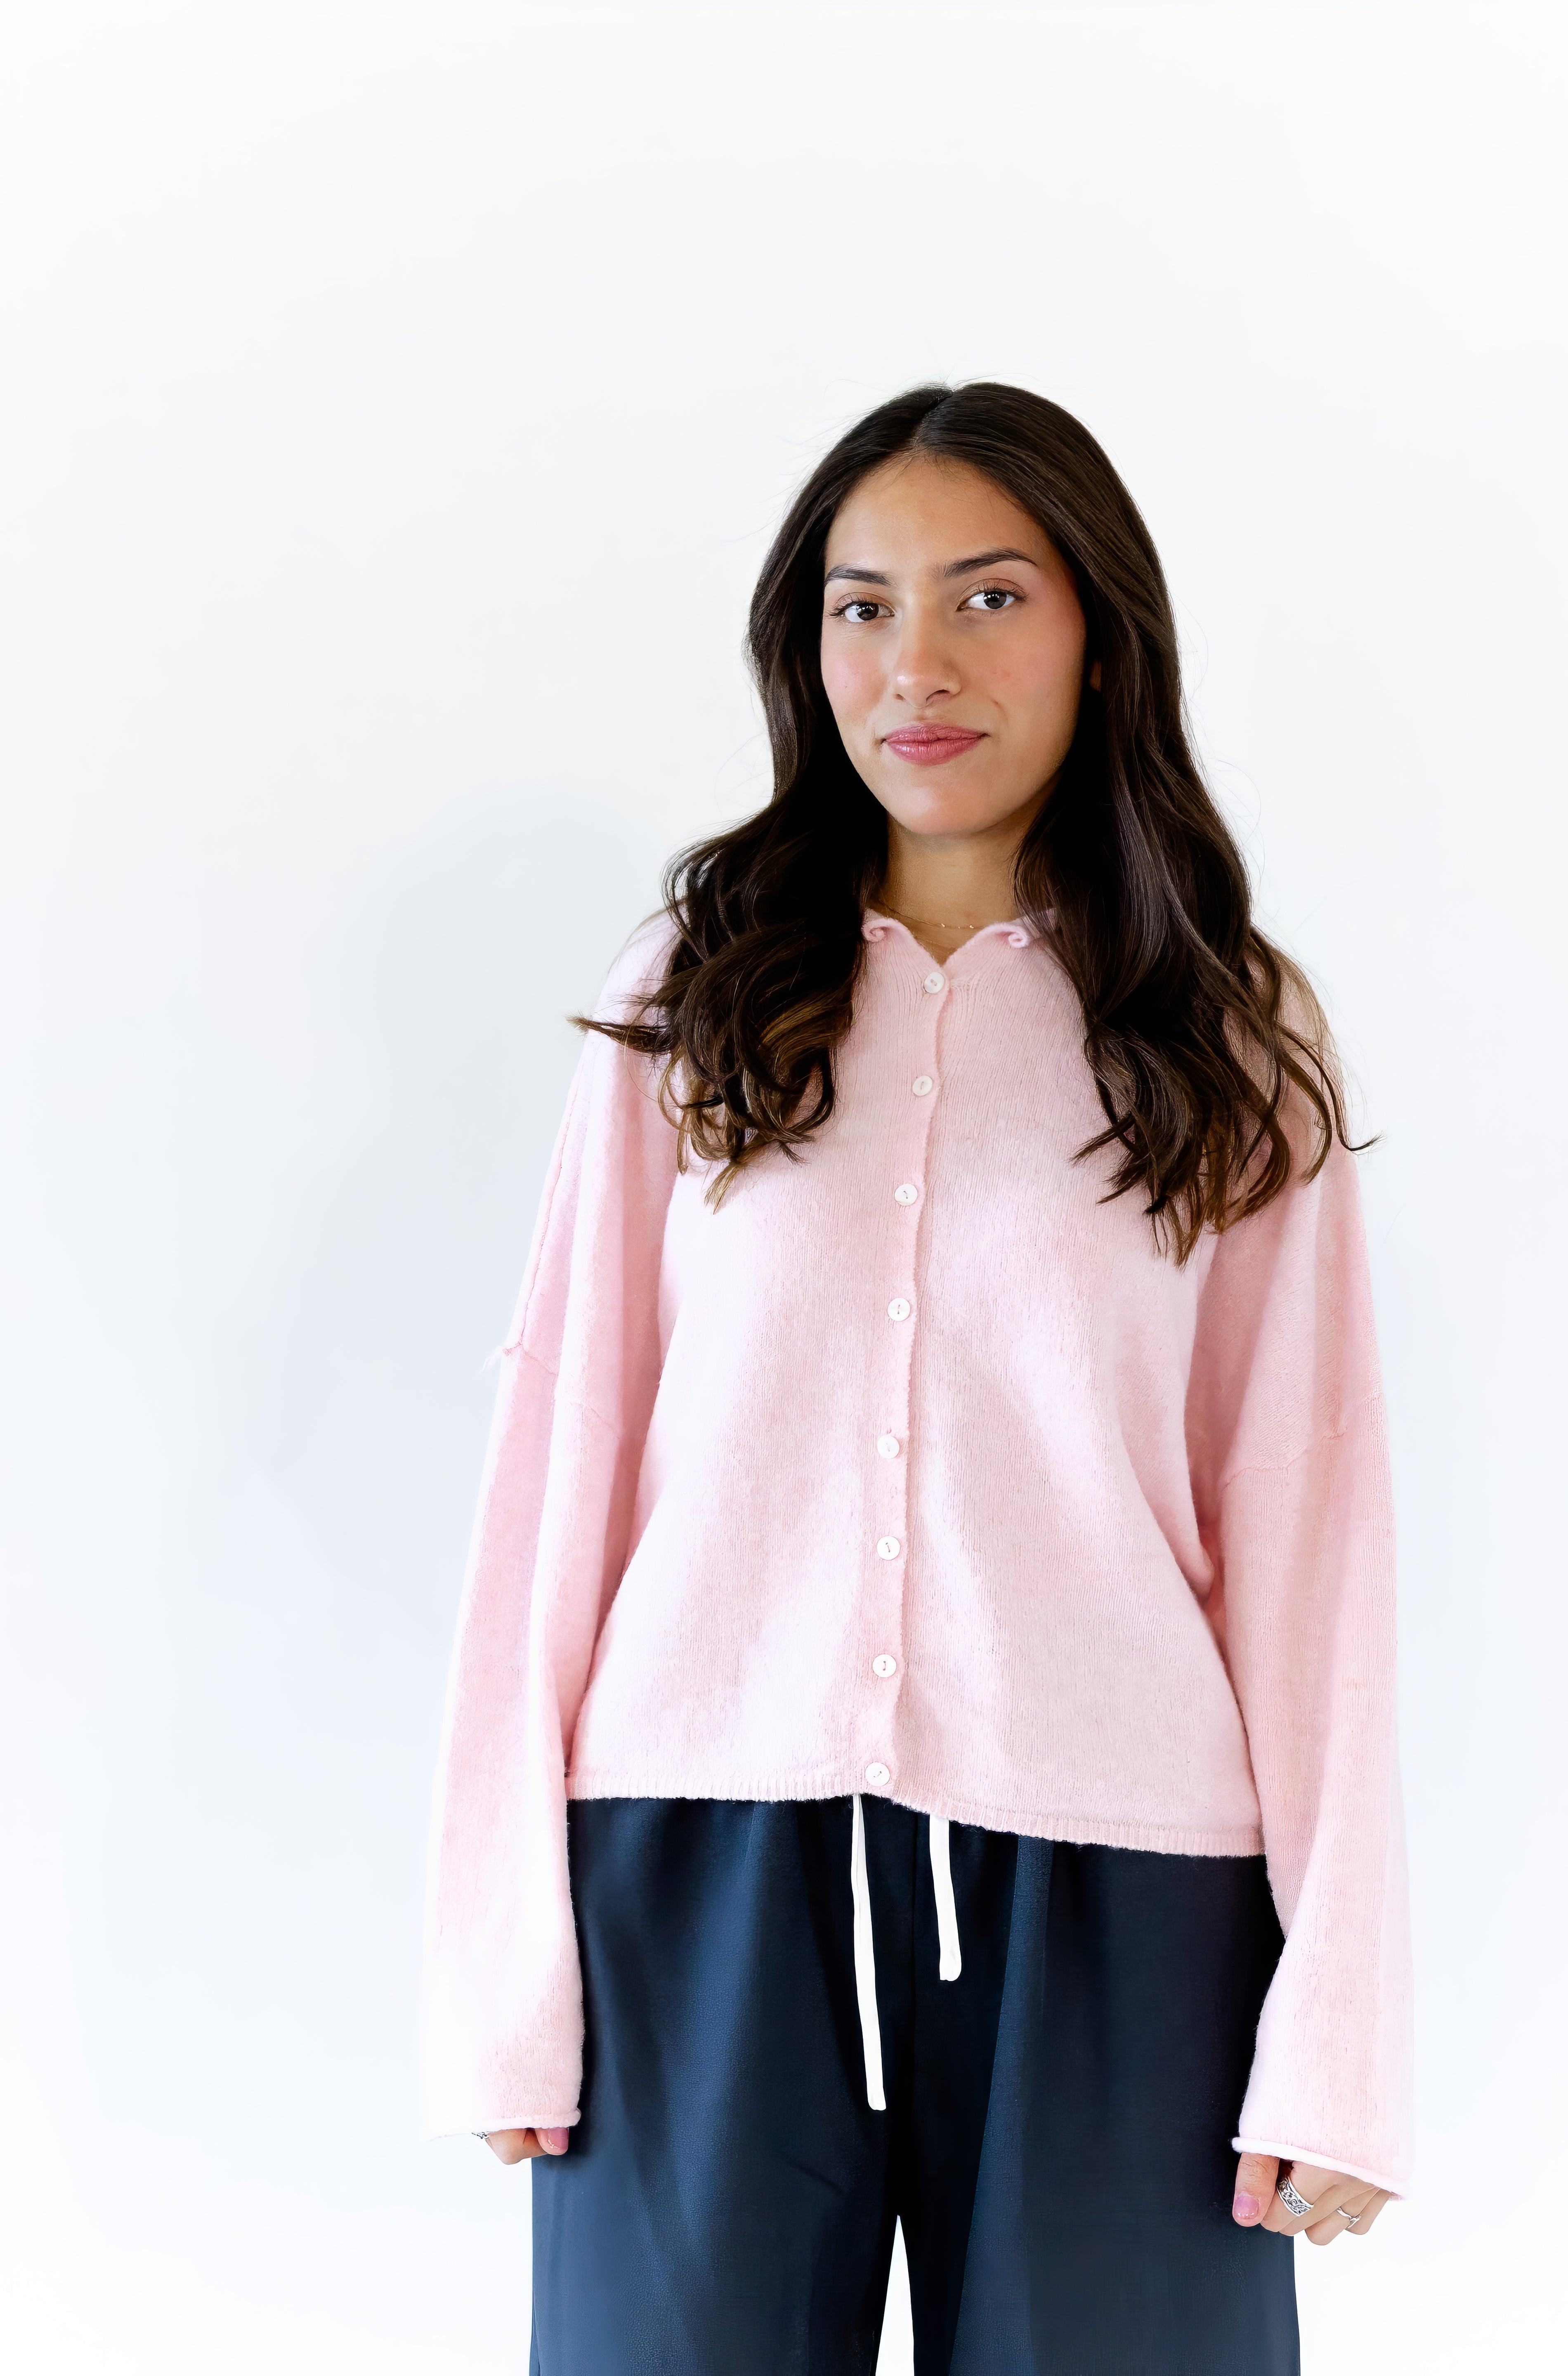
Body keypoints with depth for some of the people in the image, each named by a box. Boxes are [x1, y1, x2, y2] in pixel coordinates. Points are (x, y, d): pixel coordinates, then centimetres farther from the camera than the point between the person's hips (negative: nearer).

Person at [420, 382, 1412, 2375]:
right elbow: (568, 1457, 3)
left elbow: (1304, 1522, 2)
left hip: (1103, 1888, 0)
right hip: (703, 1859, 1)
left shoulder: (1233, 1042, 5)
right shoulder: (693, 1001, 6)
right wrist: (506, 1970, -2)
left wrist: (1336, 2021, -5)